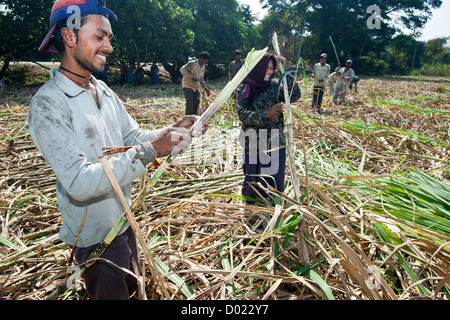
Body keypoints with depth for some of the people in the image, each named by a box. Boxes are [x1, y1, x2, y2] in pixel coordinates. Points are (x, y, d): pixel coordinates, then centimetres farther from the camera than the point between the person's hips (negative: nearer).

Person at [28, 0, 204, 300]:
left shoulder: (104, 91, 3)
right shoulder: (48, 104, -24)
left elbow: (134, 136, 6)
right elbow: (79, 182, -32)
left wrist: (172, 131, -12)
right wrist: (149, 151, -37)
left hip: (123, 220, 8)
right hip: (95, 235, -8)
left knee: (132, 286, 27)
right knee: (112, 294, 14)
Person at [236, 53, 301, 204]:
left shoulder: (274, 87, 2)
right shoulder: (244, 88, -3)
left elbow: (295, 95, -13)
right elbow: (243, 114, -14)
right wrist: (266, 115, -29)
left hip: (275, 143, 2)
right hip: (254, 145, -1)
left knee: (275, 179, 9)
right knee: (254, 180, 12)